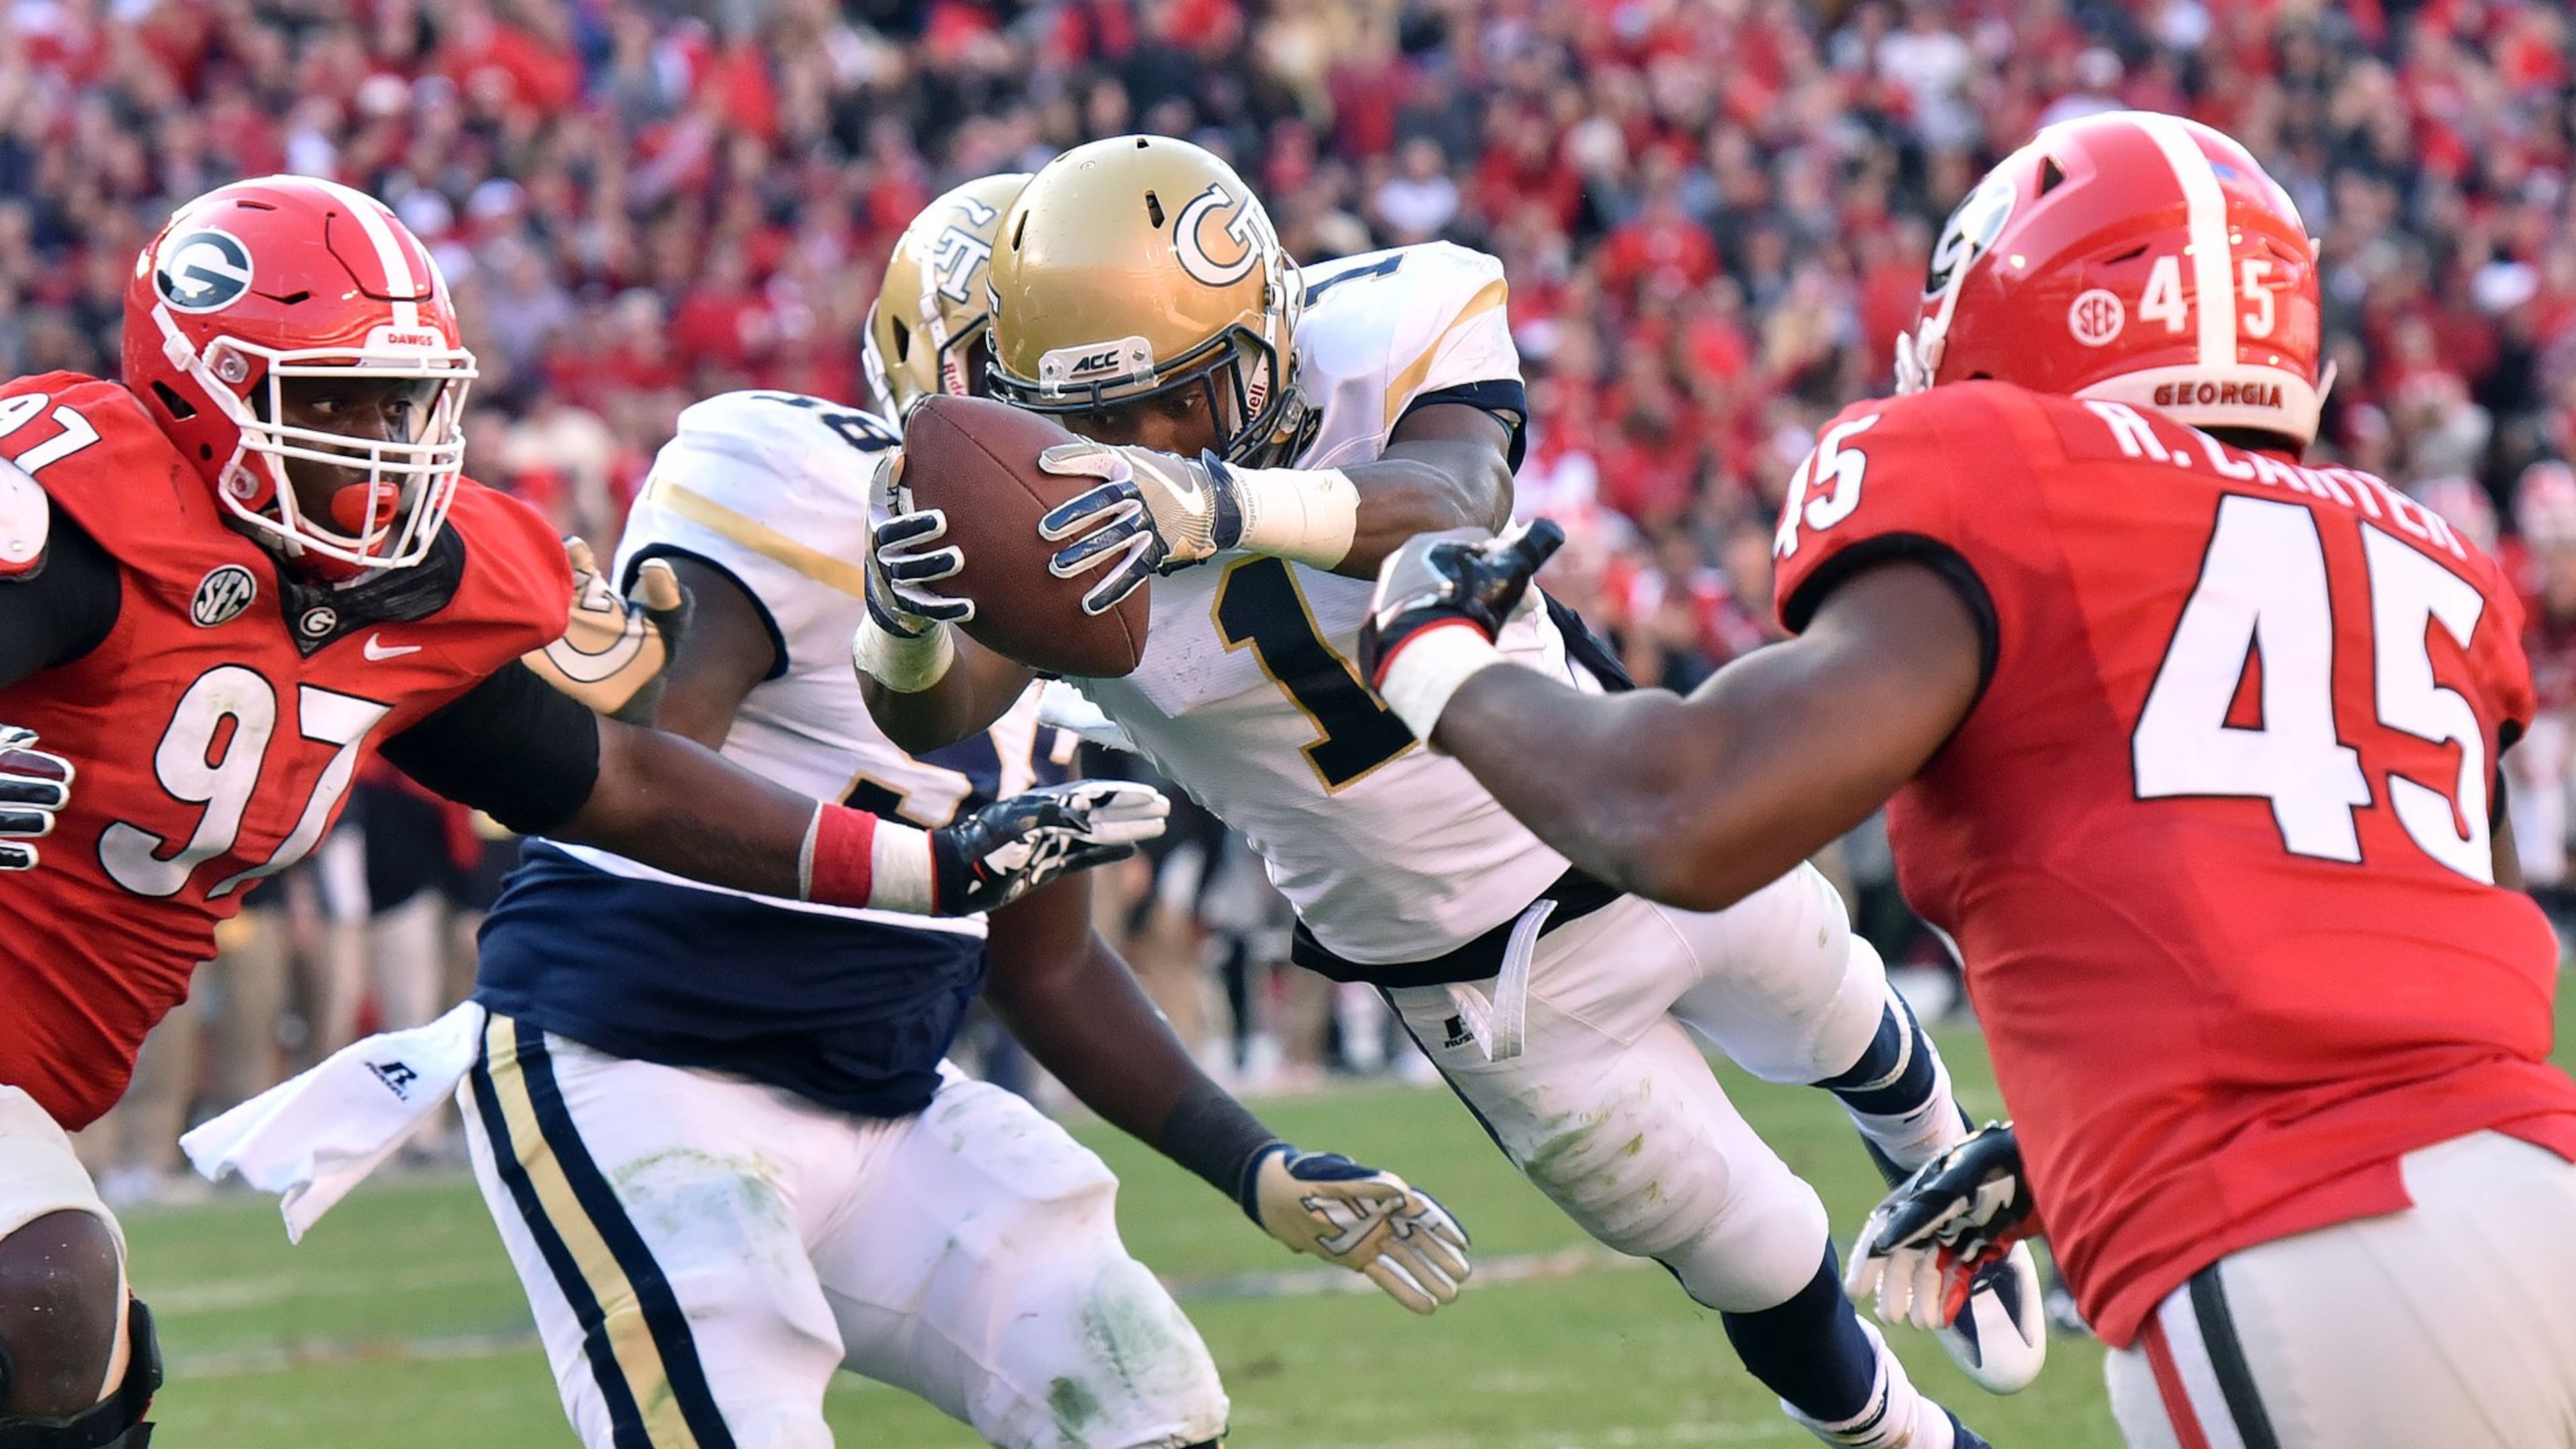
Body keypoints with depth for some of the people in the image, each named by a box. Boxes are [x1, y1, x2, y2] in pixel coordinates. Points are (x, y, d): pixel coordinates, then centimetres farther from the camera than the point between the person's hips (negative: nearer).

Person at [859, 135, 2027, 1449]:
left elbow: (1456, 506, -48)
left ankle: (1948, 1167, 68)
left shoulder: (1384, 339, -26)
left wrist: (1227, 502, -68)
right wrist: (906, 620, -65)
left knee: (1851, 1041, 31)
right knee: (1775, 1288, 12)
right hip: (1498, 991, 0)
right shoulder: (1055, 508, -23)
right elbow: (934, 713, -39)